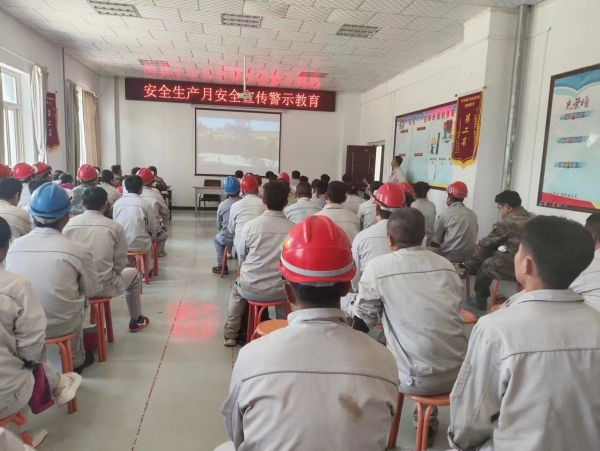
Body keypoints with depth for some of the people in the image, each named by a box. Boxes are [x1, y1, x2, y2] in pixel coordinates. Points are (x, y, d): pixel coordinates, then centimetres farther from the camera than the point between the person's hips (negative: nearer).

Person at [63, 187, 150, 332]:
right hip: (104, 287, -3)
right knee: (134, 274, 25)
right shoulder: (115, 227, -11)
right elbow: (120, 264, -6)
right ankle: (136, 320, 38)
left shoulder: (69, 224, -3)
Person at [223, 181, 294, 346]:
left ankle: (230, 334, 41)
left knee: (237, 288, 34)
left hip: (251, 288, 0)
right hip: (280, 290, 1)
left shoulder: (250, 225, -12)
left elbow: (242, 256, 4)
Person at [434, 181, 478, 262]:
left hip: (451, 257, -5)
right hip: (470, 257, 5)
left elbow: (438, 238, 4)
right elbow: (473, 236, 12)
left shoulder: (446, 214, -6)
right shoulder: (473, 214, 5)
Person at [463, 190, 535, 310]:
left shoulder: (506, 223, -12)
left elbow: (486, 244, -1)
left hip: (512, 268, -7)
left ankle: (480, 301, 34)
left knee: (483, 265, 17)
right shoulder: (533, 219, 8)